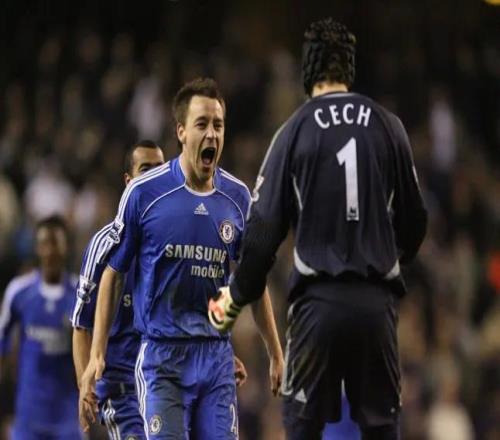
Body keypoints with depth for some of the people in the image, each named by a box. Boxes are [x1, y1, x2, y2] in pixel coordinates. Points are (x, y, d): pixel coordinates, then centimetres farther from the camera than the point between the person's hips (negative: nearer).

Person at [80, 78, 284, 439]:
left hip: (217, 356, 4)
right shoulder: (144, 192, -5)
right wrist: (97, 355, -5)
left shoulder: (238, 197, 5)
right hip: (161, 355, -3)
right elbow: (112, 275, 1)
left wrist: (276, 355, 15)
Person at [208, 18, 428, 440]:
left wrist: (237, 295, 12)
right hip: (378, 301, 2)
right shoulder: (388, 127, 5)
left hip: (318, 299, -2)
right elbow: (415, 220, 12)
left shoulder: (296, 131, -1)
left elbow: (264, 227, -1)